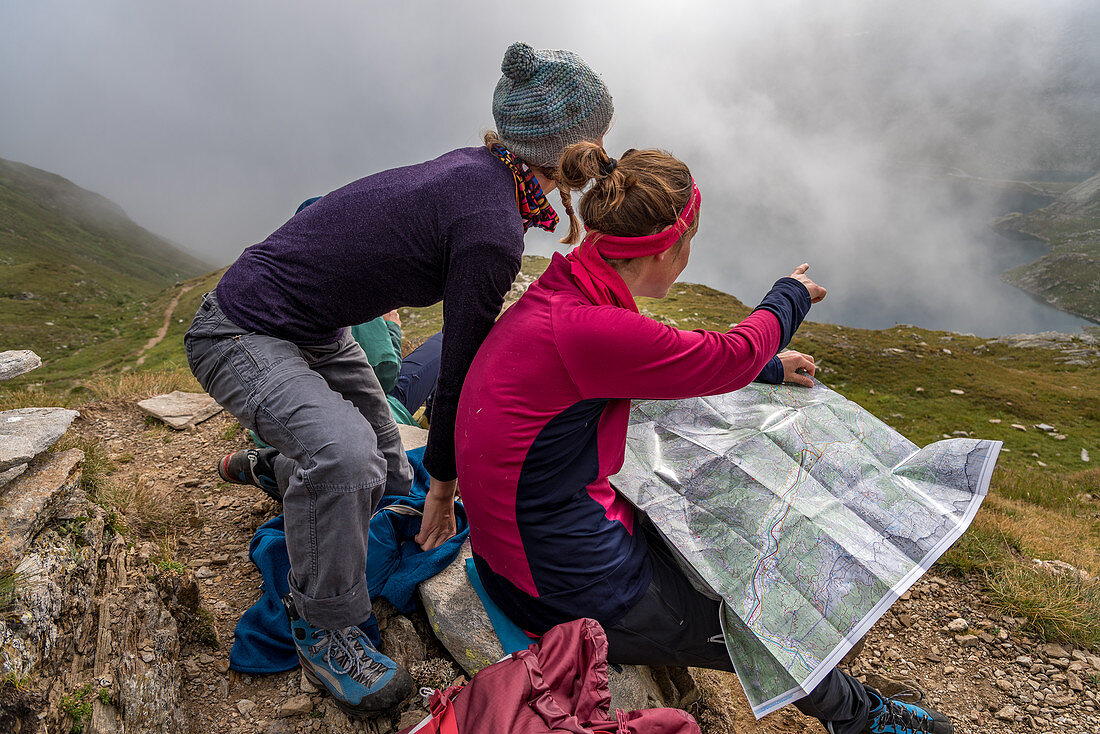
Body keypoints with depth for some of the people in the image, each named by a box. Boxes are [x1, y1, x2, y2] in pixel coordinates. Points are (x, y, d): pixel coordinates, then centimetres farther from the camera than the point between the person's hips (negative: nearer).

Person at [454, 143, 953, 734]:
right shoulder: (588, 328, -32)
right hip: (572, 588, -9)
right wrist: (789, 298, 5)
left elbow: (668, 359, 15)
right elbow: (730, 356, -17)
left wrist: (767, 368, 24)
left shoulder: (562, 292, -1)